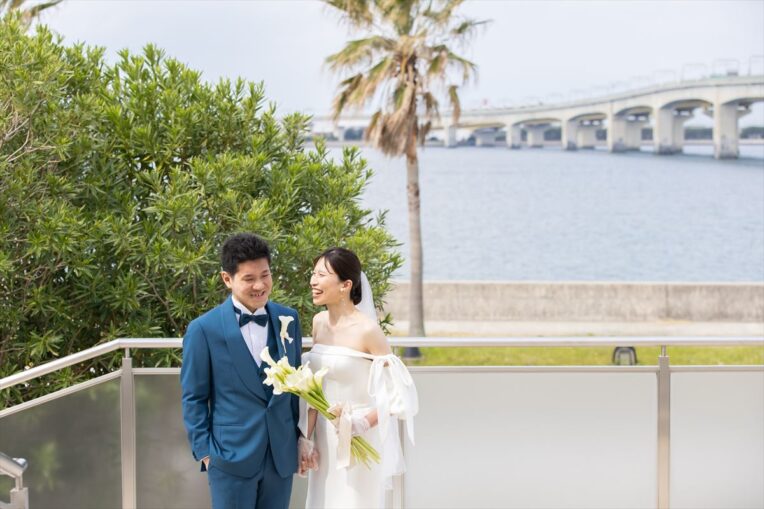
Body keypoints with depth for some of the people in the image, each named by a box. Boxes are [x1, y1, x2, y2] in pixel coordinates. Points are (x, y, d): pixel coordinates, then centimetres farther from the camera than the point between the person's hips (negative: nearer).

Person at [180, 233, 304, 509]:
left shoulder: (288, 319, 3)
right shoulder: (204, 329, -8)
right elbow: (194, 397, -3)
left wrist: (302, 436, 10)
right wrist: (205, 452, -6)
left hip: (282, 454, 4)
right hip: (232, 455, -4)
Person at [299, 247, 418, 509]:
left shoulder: (367, 330, -18)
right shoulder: (319, 322, 2)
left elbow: (399, 393, -15)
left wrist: (358, 424, -20)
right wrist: (306, 438, 3)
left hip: (359, 442, -6)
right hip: (325, 438, 6)